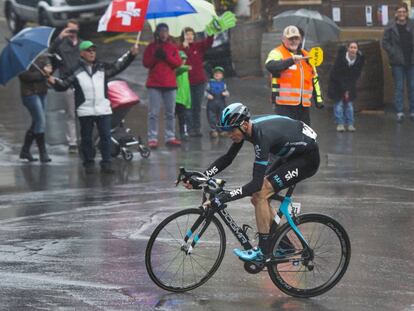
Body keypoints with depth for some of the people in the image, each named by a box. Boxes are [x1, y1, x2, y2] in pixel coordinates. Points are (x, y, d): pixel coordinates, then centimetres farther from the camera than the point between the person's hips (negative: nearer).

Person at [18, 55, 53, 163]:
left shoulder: (44, 58, 12)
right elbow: (24, 76, -21)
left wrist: (48, 71, -4)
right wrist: (42, 74, -22)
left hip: (42, 93, 9)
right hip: (30, 93, -9)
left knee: (36, 123, 12)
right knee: (41, 122, -11)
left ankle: (25, 151, 23)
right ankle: (43, 153, -5)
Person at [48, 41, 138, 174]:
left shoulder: (102, 68, 10)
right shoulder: (75, 70, 0)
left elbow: (118, 66, 16)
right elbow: (64, 85, -1)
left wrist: (131, 54, 9)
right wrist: (55, 82, -21)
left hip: (103, 109, 2)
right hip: (85, 111, -2)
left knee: (106, 137, 0)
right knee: (86, 138, 6)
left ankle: (106, 163, 5)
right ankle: (89, 164, 15)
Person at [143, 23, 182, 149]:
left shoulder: (173, 47, 11)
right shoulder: (151, 47, 7)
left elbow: (178, 63, 1)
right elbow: (145, 63, 2)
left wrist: (167, 57, -12)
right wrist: (155, 56, -13)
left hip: (170, 84, 2)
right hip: (154, 84, -2)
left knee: (170, 113, 5)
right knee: (154, 113, -7)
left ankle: (170, 137, 9)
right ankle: (152, 138, -8)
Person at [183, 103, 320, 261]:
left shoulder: (262, 135, -34)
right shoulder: (245, 127, -10)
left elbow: (256, 184, -36)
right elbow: (227, 158, 3)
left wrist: (222, 199, -39)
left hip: (308, 157, -9)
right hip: (292, 154, 9)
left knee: (261, 193, -18)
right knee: (257, 198, 3)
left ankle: (263, 250, -10)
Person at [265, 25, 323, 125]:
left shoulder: (306, 56, 18)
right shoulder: (277, 53, -3)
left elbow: (314, 79, 25)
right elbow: (270, 66, -26)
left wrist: (318, 99, 17)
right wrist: (291, 60, -38)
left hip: (304, 105, 6)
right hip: (284, 105, -6)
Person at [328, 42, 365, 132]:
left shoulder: (360, 59, -16)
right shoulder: (341, 56, -24)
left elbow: (356, 75, -10)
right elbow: (336, 74, -19)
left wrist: (348, 89, -16)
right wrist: (344, 88, -21)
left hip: (350, 83, 3)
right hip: (337, 82, -2)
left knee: (349, 102, -1)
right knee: (339, 102, -7)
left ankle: (350, 124, 4)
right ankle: (340, 123, -2)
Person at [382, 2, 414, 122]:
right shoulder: (391, 27, -3)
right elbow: (385, 42, 0)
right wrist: (393, 53, -9)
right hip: (398, 62, -2)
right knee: (399, 87, -1)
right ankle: (399, 112, 2)